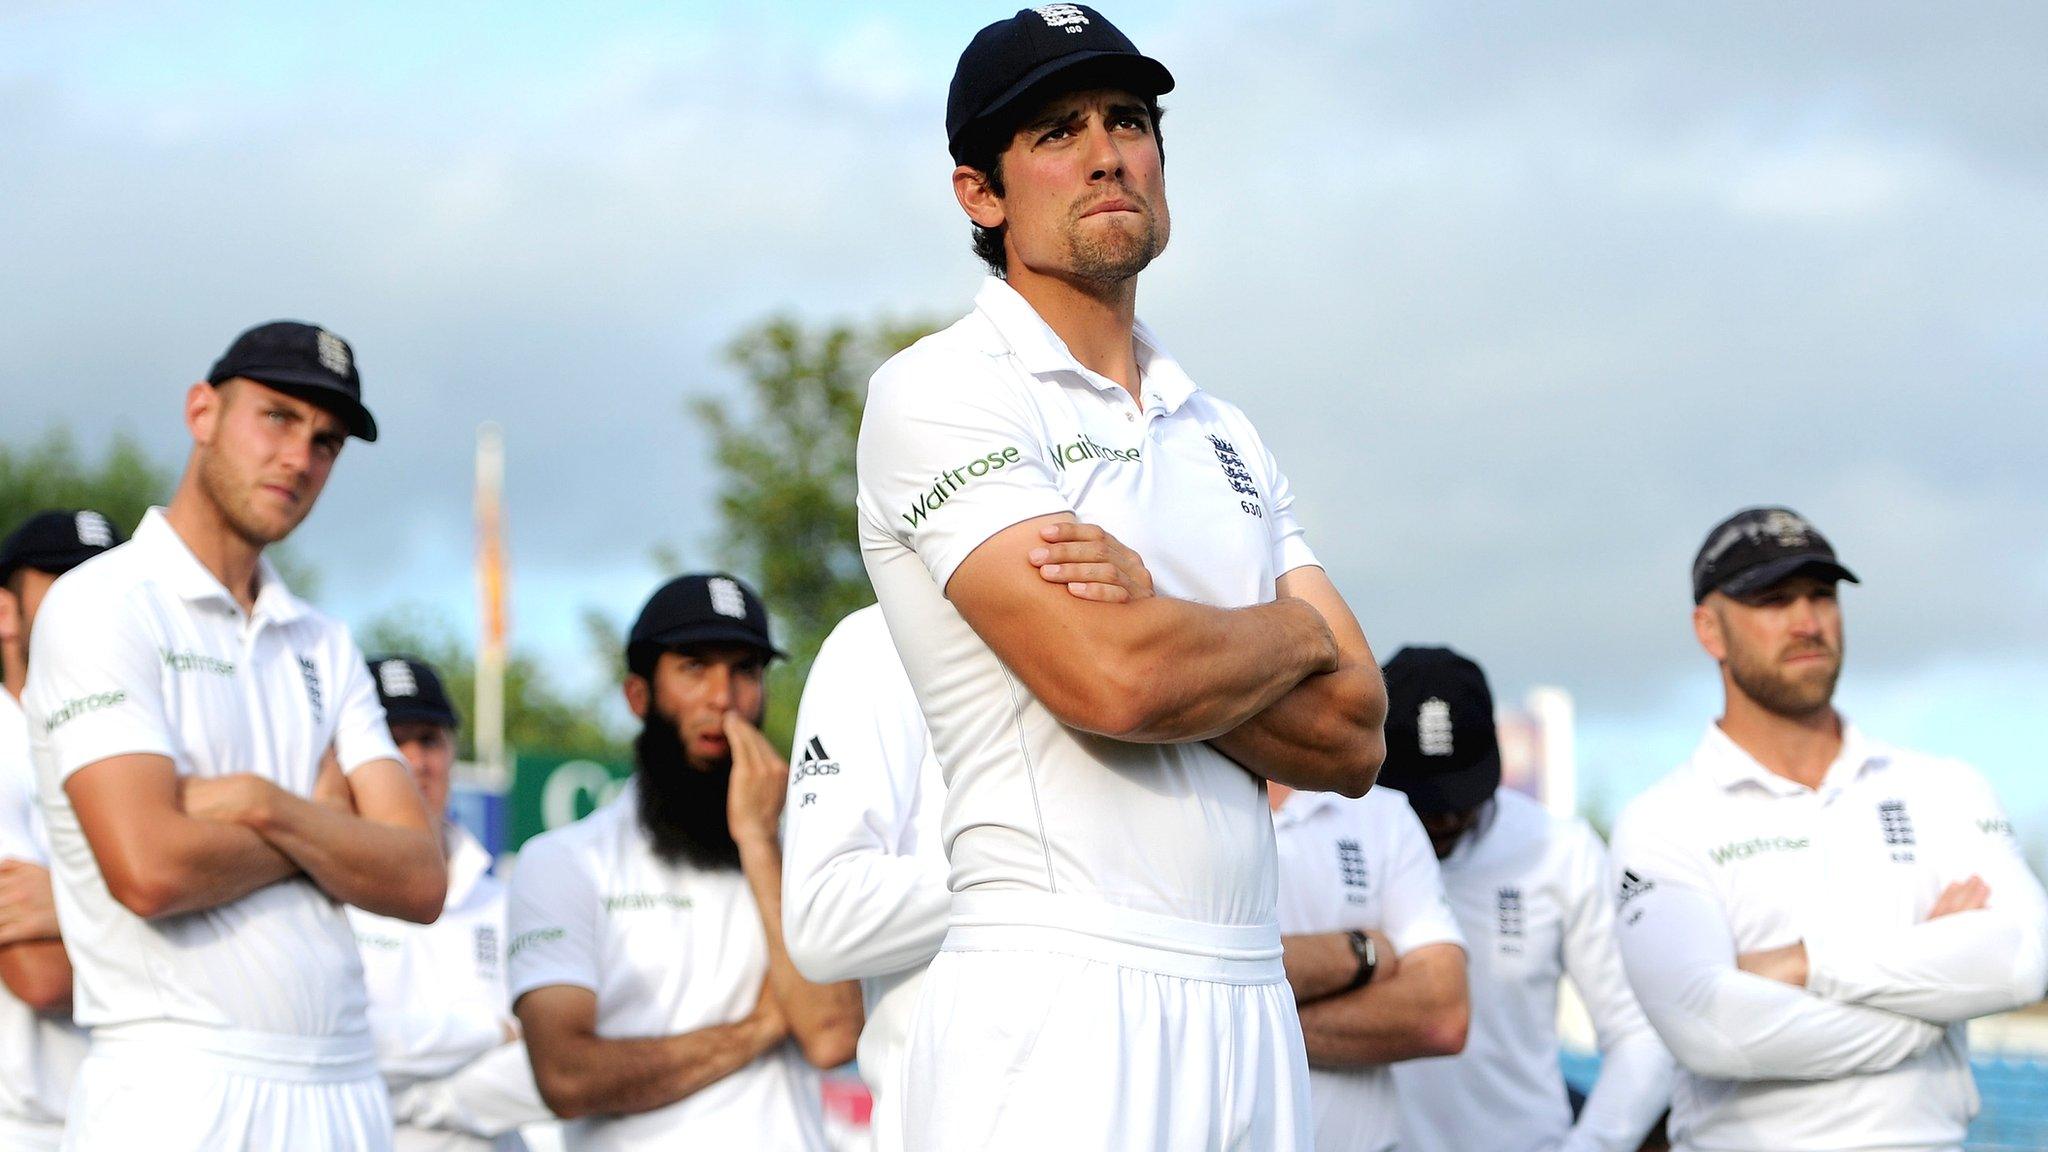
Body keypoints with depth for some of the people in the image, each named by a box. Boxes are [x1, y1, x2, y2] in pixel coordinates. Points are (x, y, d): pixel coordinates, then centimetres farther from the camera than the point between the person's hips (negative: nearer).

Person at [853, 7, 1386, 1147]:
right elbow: (1109, 682, -17)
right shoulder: (944, 392, -3)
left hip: (1252, 1002, 6)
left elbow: (1353, 739, 8)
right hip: (1062, 999, -6)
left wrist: (1148, 619, -8)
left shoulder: (1226, 437, 19)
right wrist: (1293, 631, 3)